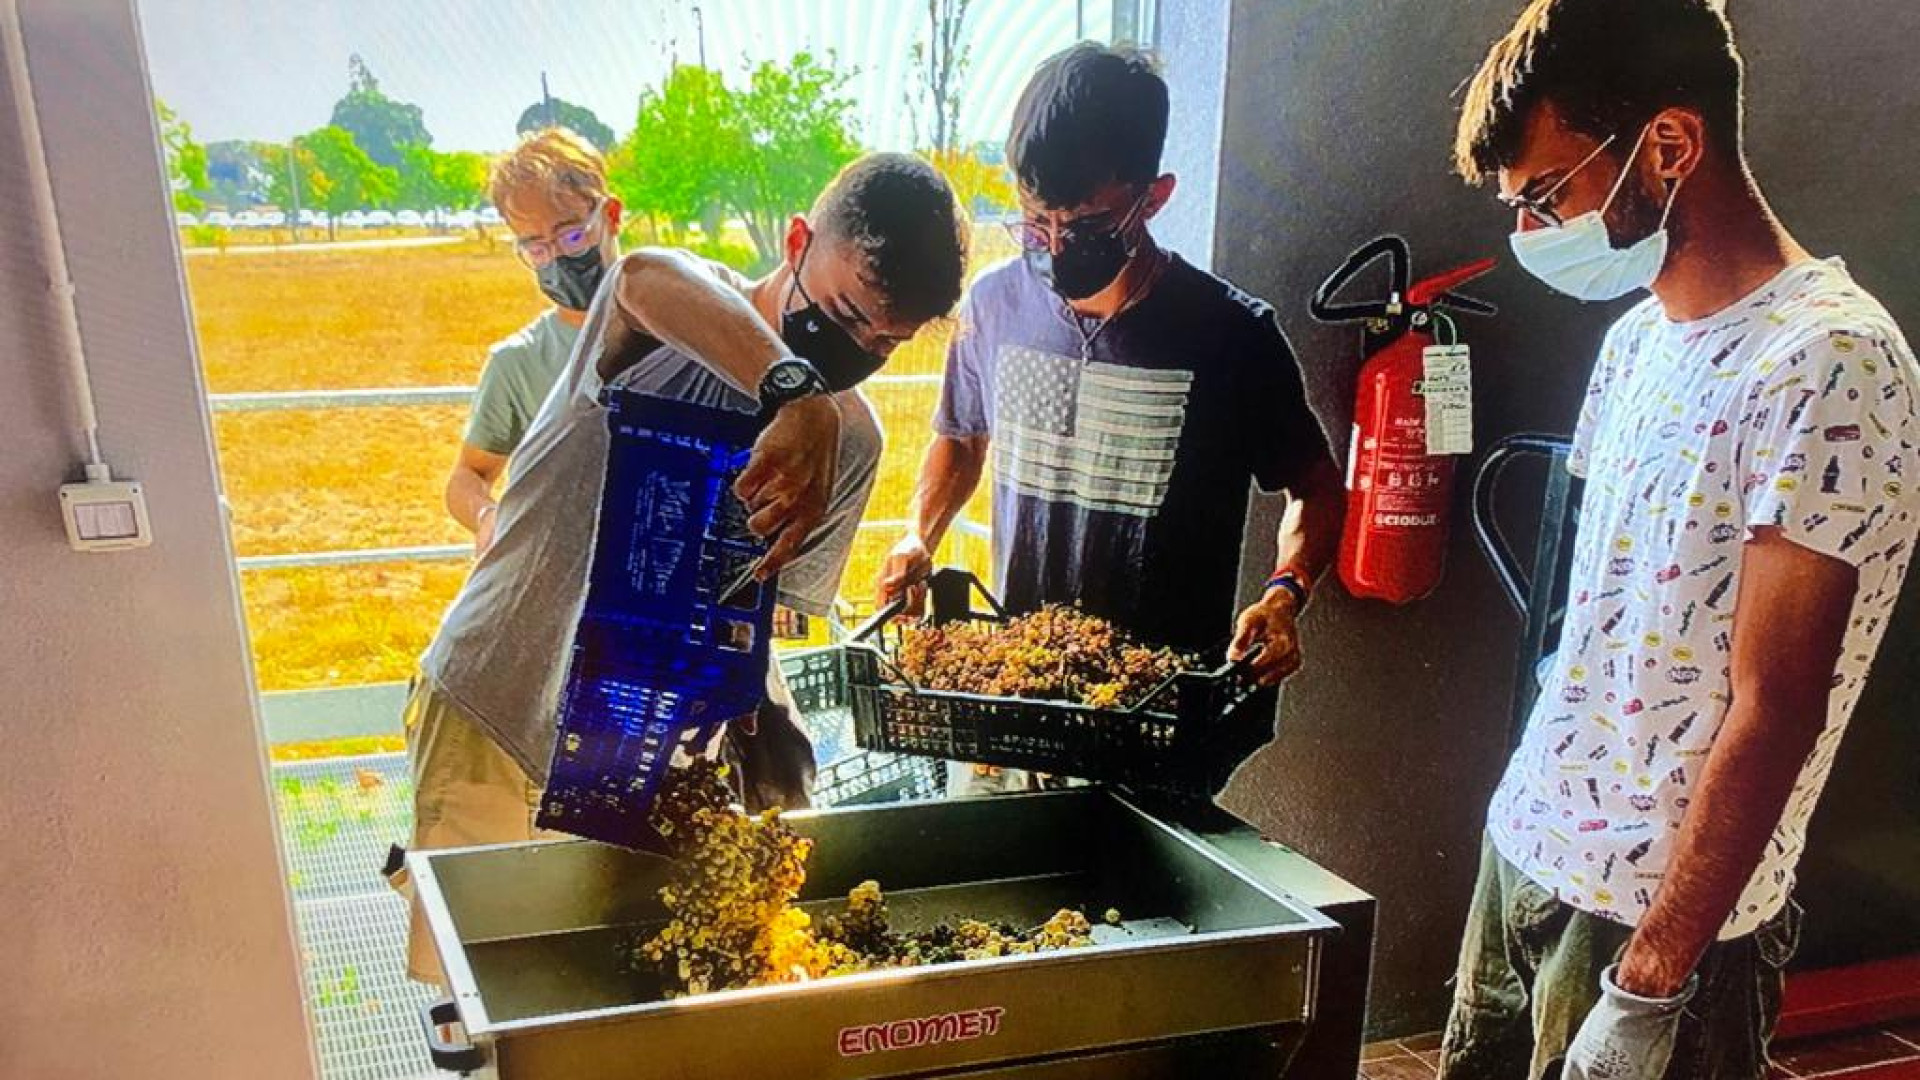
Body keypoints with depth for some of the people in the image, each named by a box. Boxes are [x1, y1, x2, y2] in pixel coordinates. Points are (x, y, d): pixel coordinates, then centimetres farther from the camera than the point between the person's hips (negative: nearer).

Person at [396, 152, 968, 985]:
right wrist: (797, 395, -58)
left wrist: (762, 720, -21)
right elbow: (648, 276, -44)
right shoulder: (674, 328, -18)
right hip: (494, 709, -3)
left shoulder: (850, 441, -4)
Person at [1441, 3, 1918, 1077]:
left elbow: (1775, 708, -21)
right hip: (1531, 845, 7)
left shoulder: (1828, 363, -19)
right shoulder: (1640, 335, 7)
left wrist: (1650, 985, -19)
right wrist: (1535, 810, 13)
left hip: (1663, 912, -7)